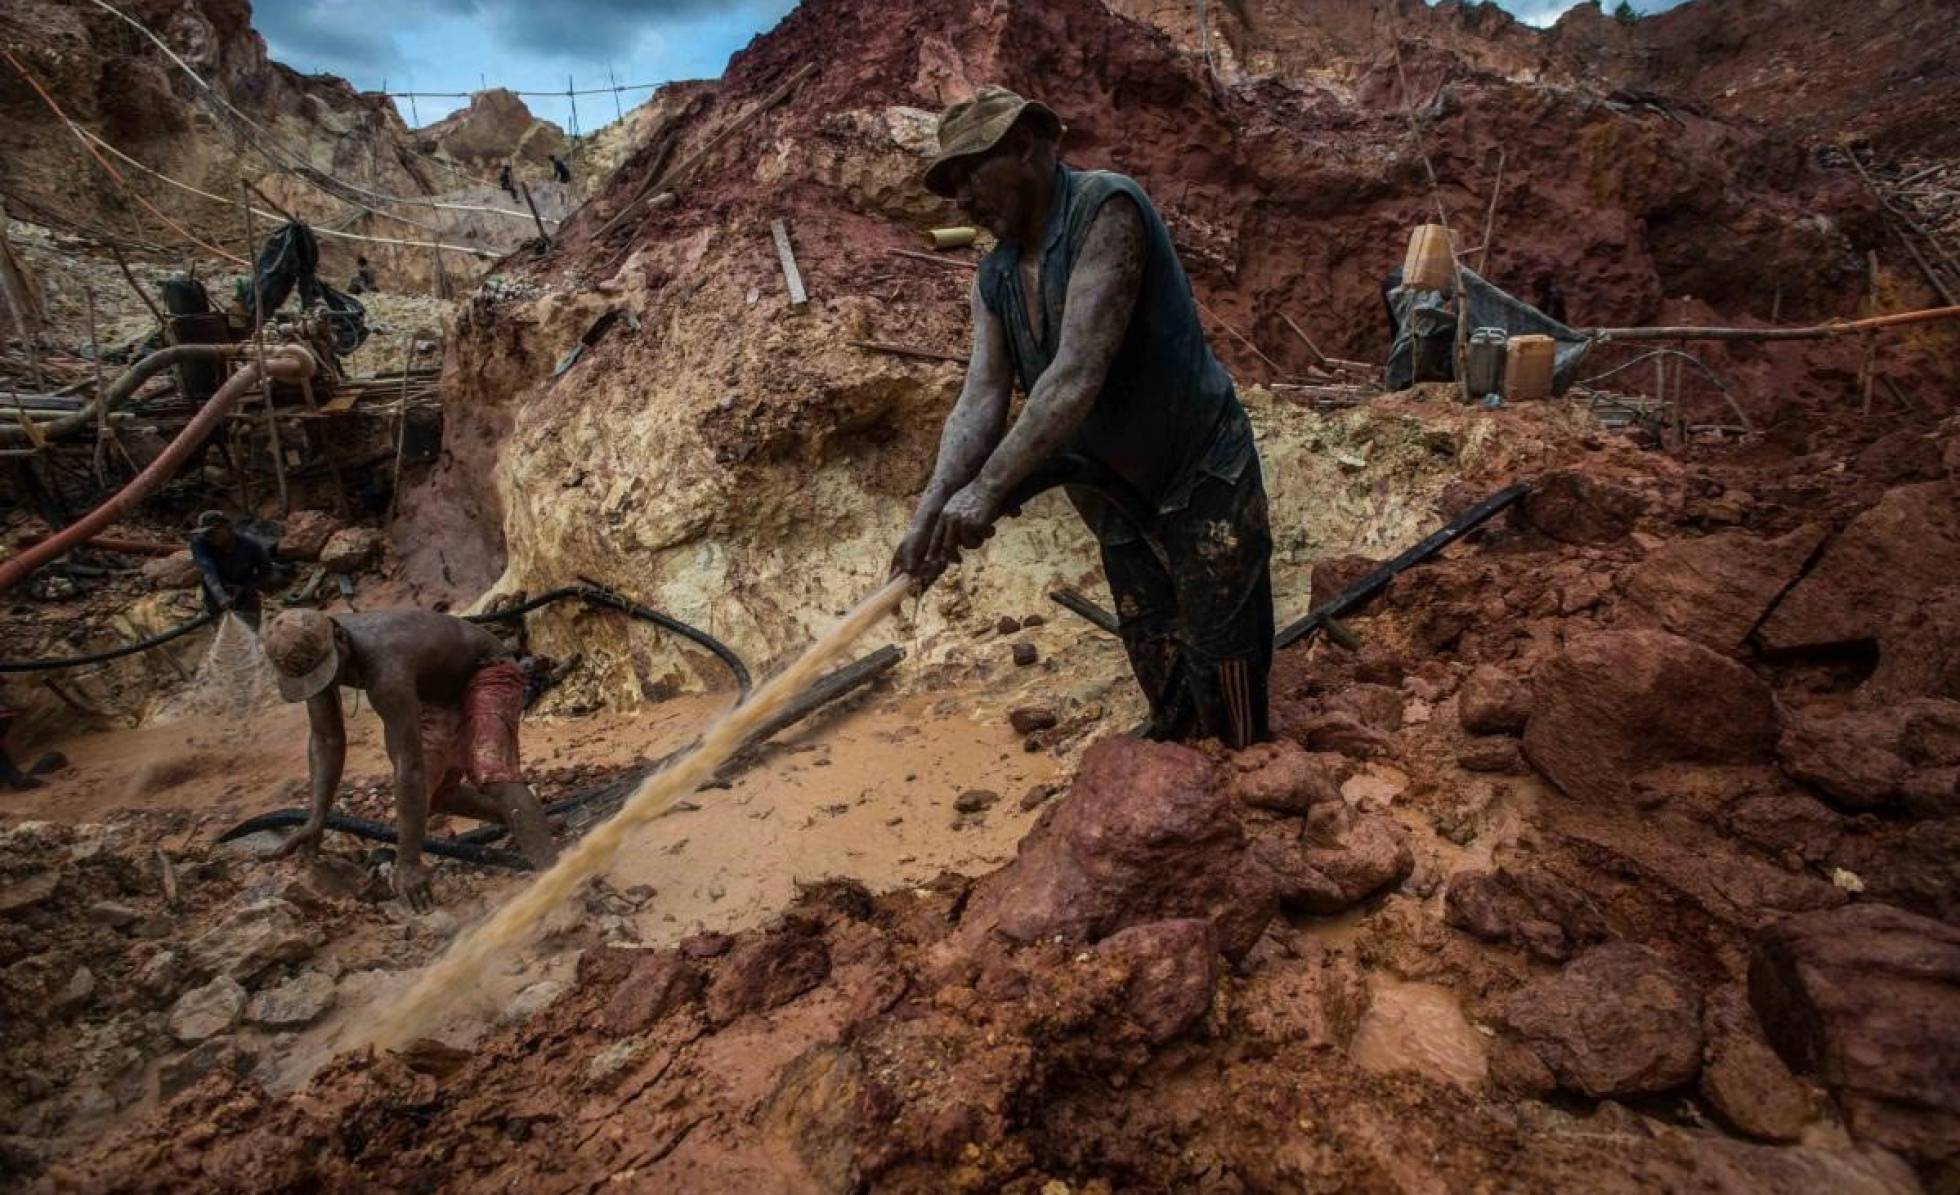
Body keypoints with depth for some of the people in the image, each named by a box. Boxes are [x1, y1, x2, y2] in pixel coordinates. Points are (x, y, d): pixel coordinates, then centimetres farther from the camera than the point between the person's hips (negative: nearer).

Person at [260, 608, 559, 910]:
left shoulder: (384, 668, -42)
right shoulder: (313, 650, -18)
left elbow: (410, 766, -42)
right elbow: (326, 739, -7)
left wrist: (408, 863, -40)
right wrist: (317, 817, -16)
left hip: (484, 672, -9)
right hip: (437, 690, 9)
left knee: (491, 773, -32)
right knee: (430, 793, 12)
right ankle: (522, 821, 28)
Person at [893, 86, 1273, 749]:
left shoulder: (1105, 208, -19)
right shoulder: (994, 279, 4)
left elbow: (1079, 373, -29)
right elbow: (980, 401, -7)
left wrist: (988, 487, -33)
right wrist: (930, 512, -22)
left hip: (1204, 487, -7)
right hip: (1121, 503, 7)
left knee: (1224, 684, -1)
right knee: (1163, 686, 19)